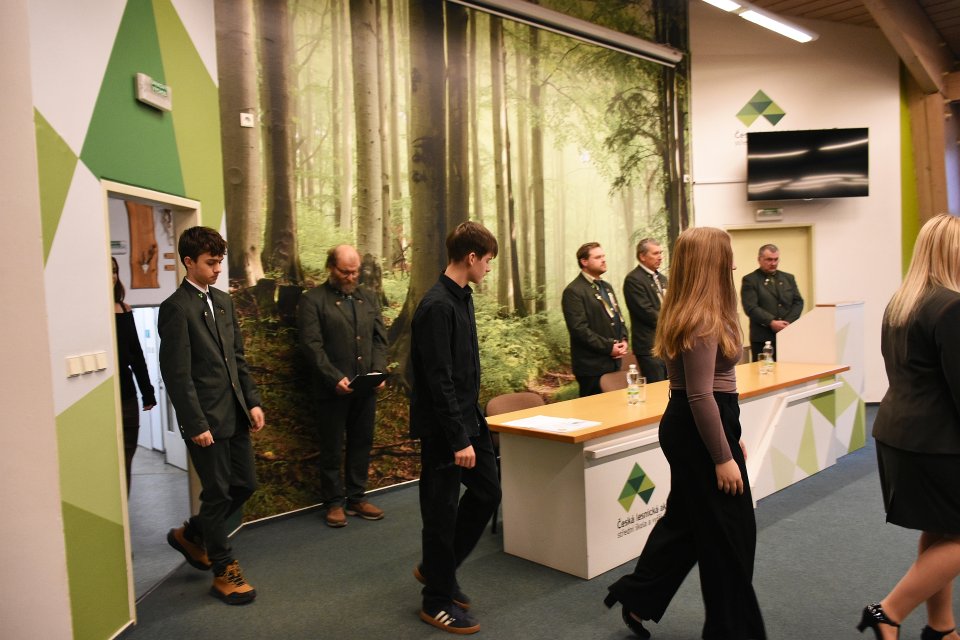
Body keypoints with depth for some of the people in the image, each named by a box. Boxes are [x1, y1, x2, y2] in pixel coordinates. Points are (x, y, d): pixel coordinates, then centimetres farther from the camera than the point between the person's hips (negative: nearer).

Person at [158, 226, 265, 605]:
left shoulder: (223, 301, 11)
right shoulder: (176, 308, -12)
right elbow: (177, 374, -15)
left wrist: (252, 402, 8)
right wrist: (196, 424, -16)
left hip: (235, 414, 8)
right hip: (206, 418, -8)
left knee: (244, 485, 14)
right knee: (218, 493, 4)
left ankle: (190, 535, 37)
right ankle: (224, 573, 21)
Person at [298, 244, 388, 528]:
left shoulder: (368, 298, 14)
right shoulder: (313, 300, -3)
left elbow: (380, 339, 12)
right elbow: (312, 344, -10)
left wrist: (378, 370, -4)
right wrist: (335, 378, -18)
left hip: (366, 387, 5)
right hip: (332, 388, -5)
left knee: (362, 444, 11)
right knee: (332, 449, 5)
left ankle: (357, 498, 23)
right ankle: (334, 502, 17)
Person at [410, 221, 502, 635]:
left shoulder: (462, 298, 9)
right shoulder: (438, 307, -20)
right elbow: (439, 380, -22)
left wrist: (472, 422, 16)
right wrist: (458, 439, -21)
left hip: (468, 418, 9)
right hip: (442, 428, -9)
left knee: (487, 492, 15)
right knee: (442, 512, 4)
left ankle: (435, 569, 31)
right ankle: (437, 601, 21)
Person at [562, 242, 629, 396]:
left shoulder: (606, 287, 17)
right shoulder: (574, 291, -12)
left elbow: (618, 317, 21)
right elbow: (579, 329, -19)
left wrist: (623, 341, 2)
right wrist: (608, 347, -17)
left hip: (613, 361, 8)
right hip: (592, 366, -8)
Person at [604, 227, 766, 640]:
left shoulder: (685, 313, 10)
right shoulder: (703, 320, -20)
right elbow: (701, 396, -23)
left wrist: (730, 437, 22)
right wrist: (724, 456, -19)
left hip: (684, 428, 10)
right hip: (701, 432, -10)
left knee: (685, 520, 20)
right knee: (728, 534, 5)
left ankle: (637, 600, 31)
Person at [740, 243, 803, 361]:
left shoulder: (789, 278, 17)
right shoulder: (750, 280, 0)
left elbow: (798, 302, 9)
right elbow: (751, 308, -10)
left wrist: (788, 323, -7)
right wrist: (772, 322, -18)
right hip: (762, 338, -4)